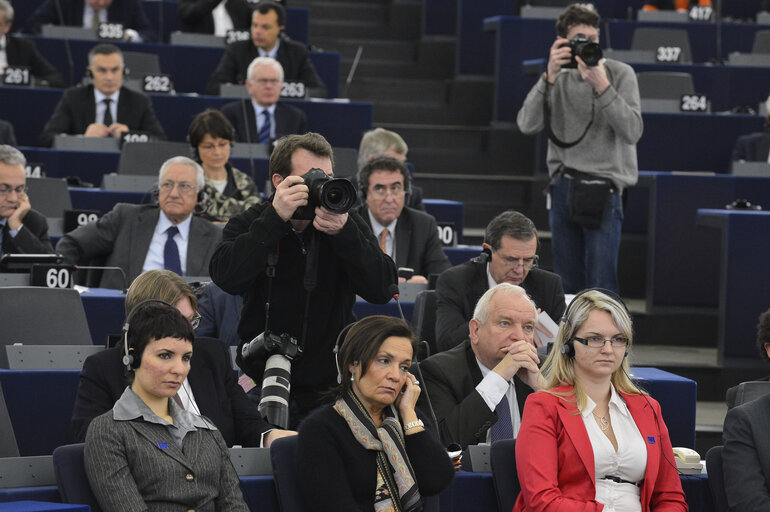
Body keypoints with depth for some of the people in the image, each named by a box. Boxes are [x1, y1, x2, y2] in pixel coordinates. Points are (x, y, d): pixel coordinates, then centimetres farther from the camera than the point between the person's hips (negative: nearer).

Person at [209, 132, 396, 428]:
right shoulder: (249, 225, 2)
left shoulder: (349, 225, 4)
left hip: (329, 389, 1)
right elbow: (227, 278, -19)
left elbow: (382, 290, -10)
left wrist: (343, 232, -23)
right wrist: (275, 218, -23)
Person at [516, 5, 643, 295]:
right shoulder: (559, 79, 9)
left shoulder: (620, 74, -1)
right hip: (563, 187, 4)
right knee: (567, 284, 8)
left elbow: (632, 132, -13)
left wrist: (601, 87, -20)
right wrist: (549, 78, -13)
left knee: (600, 288, -10)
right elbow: (527, 126, -4)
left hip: (603, 189, -4)